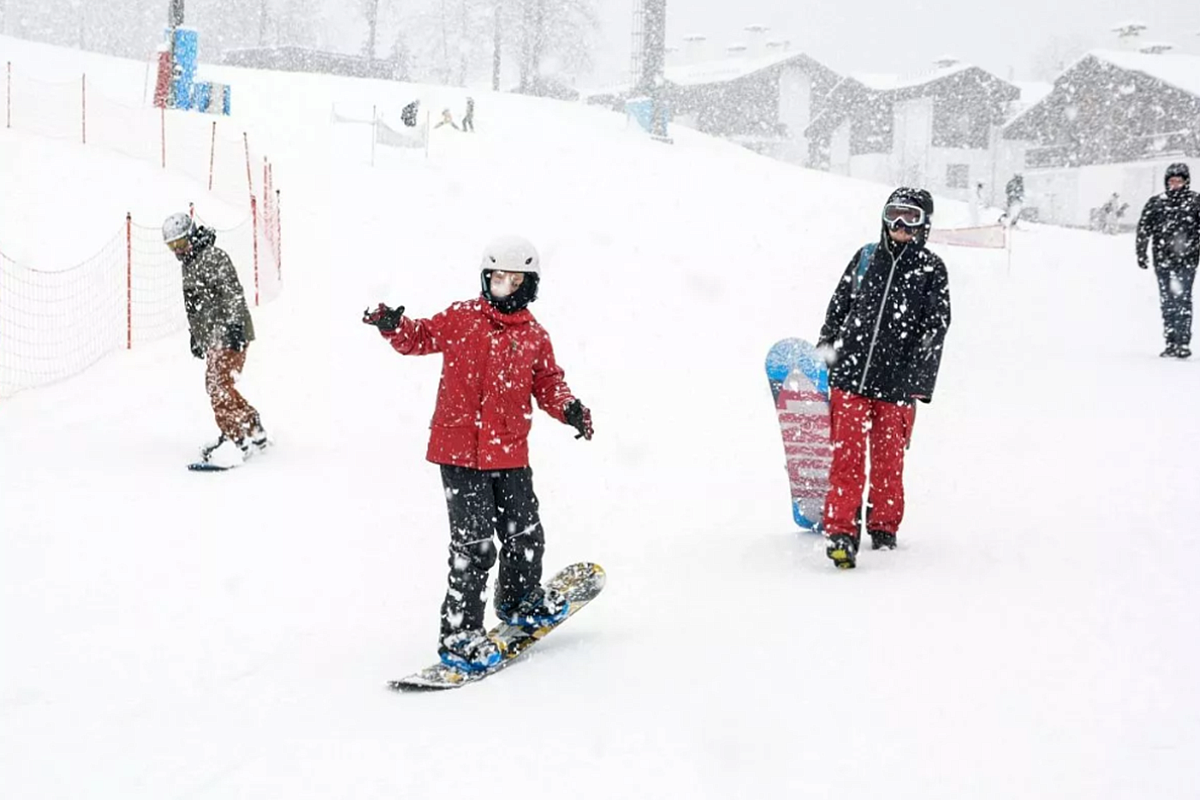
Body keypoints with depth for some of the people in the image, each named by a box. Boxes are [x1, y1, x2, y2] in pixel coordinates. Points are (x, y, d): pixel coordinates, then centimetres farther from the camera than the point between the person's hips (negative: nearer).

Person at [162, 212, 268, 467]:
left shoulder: (213, 257, -11)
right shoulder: (189, 263, 19)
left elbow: (233, 293, -20)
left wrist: (234, 326, -26)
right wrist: (195, 335, 29)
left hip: (229, 333, -10)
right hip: (213, 336, 10)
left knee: (218, 384, -15)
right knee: (217, 386, 10)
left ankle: (237, 439, -15)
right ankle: (254, 432, 19)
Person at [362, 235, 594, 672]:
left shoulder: (534, 335, 7)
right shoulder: (460, 318, 0)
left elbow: (547, 383, 10)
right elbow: (420, 338, 7)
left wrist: (568, 408, -9)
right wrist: (394, 325, -13)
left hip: (511, 455, 4)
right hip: (460, 452, -4)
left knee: (525, 536, 16)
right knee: (474, 544, -8)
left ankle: (520, 599, 44)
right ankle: (460, 633, 2)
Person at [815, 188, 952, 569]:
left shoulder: (931, 269, 2)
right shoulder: (866, 257, 10)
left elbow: (936, 329, -2)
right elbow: (838, 308, 18)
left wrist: (917, 383, -9)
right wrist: (822, 357, 16)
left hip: (896, 385, -1)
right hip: (850, 377, 1)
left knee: (888, 461, 7)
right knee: (847, 458, -4)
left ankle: (884, 528, 24)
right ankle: (841, 531, -3)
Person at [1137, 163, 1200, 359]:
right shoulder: (1156, 203, 8)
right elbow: (1143, 228, 10)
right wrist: (1141, 253, 5)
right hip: (1162, 259, 3)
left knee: (1183, 299, -9)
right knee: (1167, 301, 4)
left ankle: (1184, 343, -9)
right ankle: (1171, 343, 9)